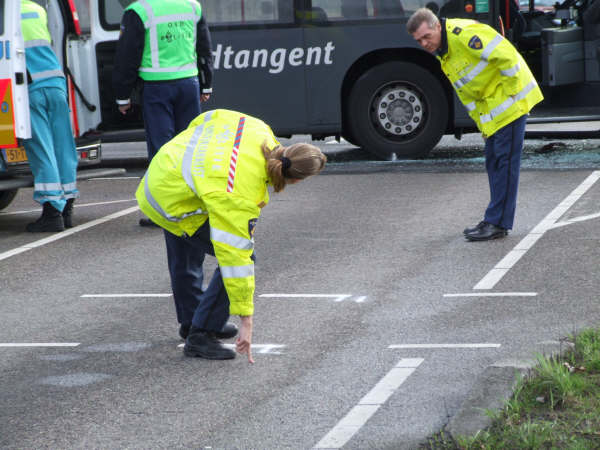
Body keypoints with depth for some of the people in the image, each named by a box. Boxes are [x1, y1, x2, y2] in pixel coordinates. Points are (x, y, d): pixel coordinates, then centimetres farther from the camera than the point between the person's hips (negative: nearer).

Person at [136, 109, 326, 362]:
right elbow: (235, 257, -30)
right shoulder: (242, 199, -33)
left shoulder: (259, 131, -15)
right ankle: (200, 335, -4)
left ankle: (190, 322, 51)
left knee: (187, 251, 29)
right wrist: (246, 320, -25)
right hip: (174, 206, -9)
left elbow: (207, 120, 1)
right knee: (243, 256, -11)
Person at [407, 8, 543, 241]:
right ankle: (495, 221, 18)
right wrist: (480, 119, 14)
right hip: (491, 108, 10)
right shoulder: (443, 52, 10)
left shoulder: (463, 34, -22)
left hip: (509, 102, -10)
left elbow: (506, 55, -26)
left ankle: (497, 223, -7)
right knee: (493, 163, 12)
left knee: (504, 161, -7)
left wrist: (509, 90, -18)